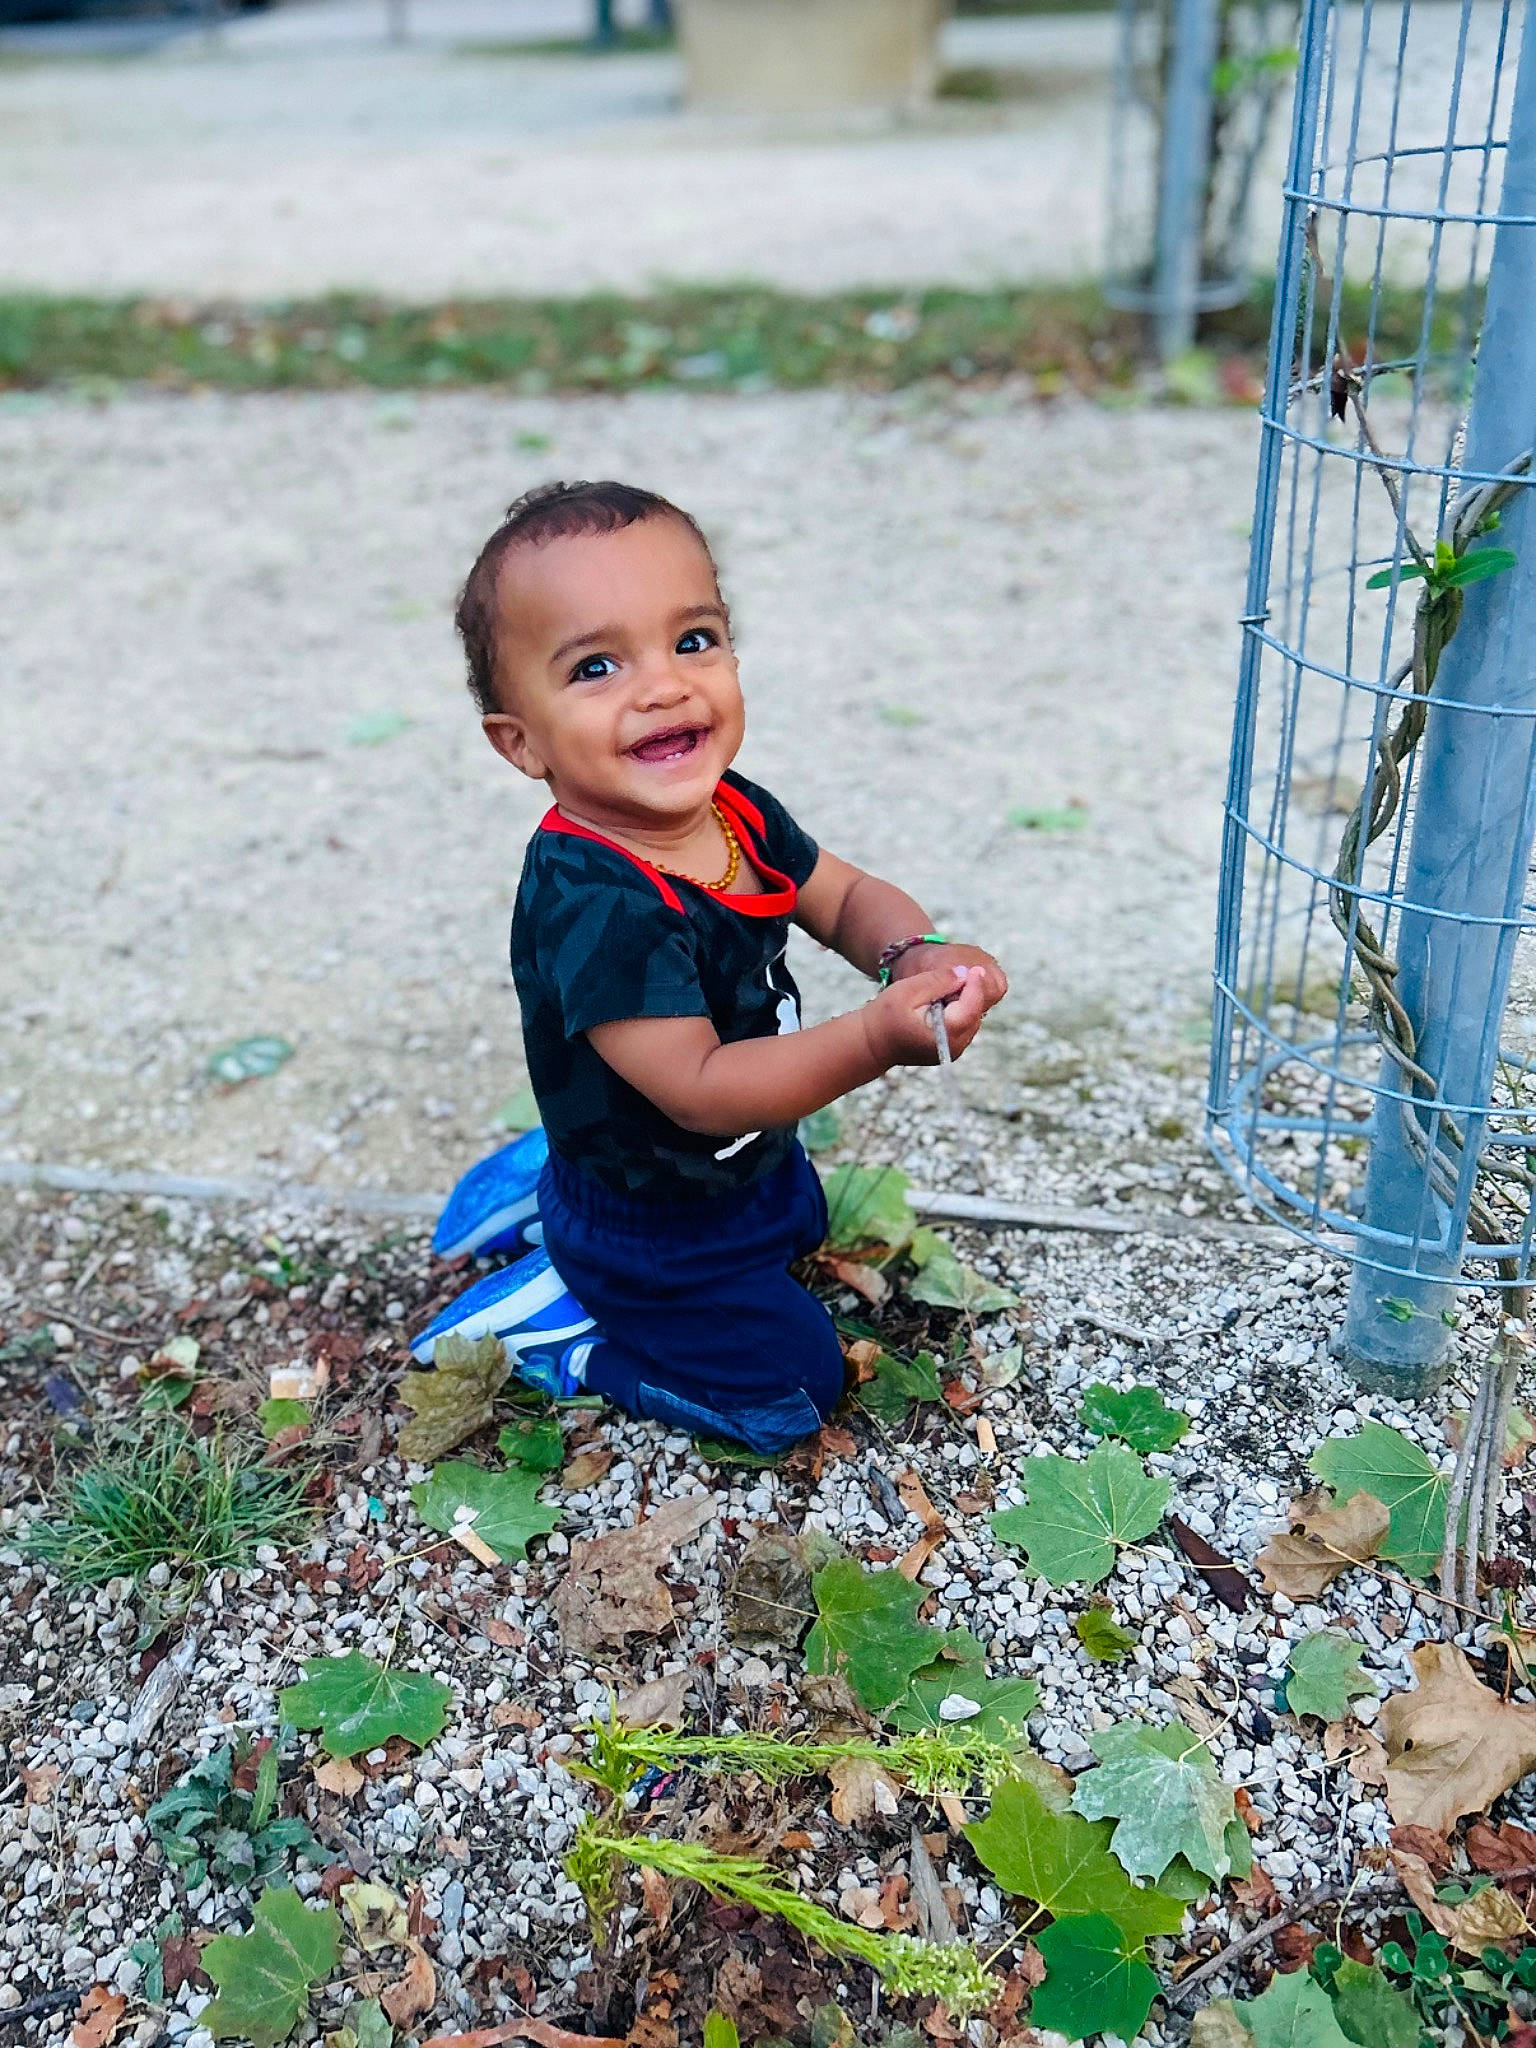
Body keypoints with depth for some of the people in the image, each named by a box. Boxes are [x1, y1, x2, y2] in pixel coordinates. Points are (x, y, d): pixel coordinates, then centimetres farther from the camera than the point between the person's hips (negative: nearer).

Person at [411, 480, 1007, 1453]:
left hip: (750, 1155, 8)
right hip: (656, 1237, -8)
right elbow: (699, 1088, -38)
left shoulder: (735, 812, -13)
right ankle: (546, 1319, 10)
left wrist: (917, 955, -24)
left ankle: (552, 1174, 29)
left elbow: (848, 896, -1)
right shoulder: (594, 903, -38)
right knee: (793, 1387, 2)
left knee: (801, 1221, 36)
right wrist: (877, 1038, -49)